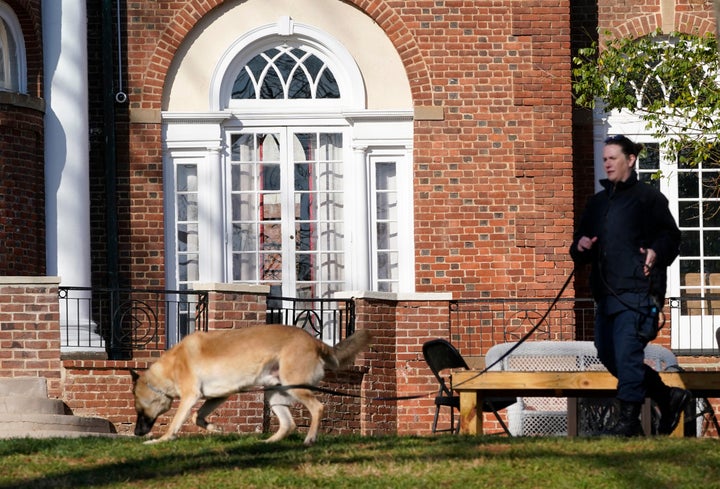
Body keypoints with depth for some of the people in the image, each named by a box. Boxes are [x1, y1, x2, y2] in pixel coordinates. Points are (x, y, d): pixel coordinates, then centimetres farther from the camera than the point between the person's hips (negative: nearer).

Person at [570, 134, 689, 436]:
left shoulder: (648, 197, 0)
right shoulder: (598, 202, 21)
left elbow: (671, 236, -3)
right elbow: (581, 242, 27)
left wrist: (656, 252, -22)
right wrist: (580, 247, 3)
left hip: (638, 290, -8)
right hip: (606, 292, 8)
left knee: (627, 352, -14)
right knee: (607, 354, 8)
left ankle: (628, 420, -10)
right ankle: (668, 397, 22)